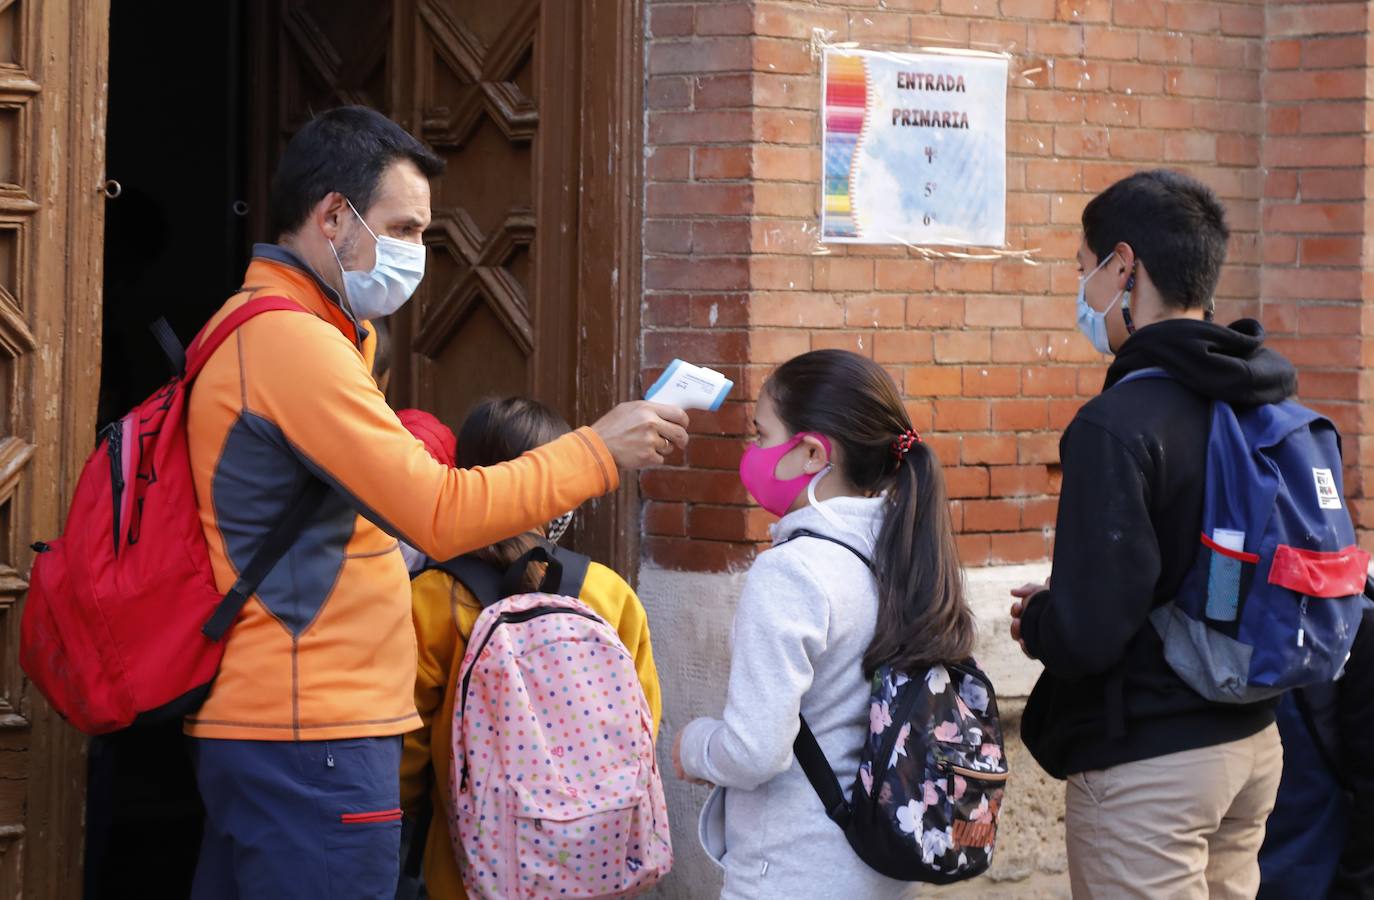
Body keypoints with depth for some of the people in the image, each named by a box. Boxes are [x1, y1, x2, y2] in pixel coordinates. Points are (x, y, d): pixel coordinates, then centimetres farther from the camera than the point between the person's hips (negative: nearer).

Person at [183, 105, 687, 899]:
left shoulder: (255, 329, 17)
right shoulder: (292, 341, -17)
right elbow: (442, 514, -18)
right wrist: (599, 453, -11)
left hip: (254, 725, 11)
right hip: (311, 735, -11)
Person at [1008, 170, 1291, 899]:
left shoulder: (1119, 425, -22)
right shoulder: (1266, 403, 3)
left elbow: (1088, 634, -26)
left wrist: (1035, 621, -2)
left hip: (1147, 765, -8)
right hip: (1254, 744, 8)